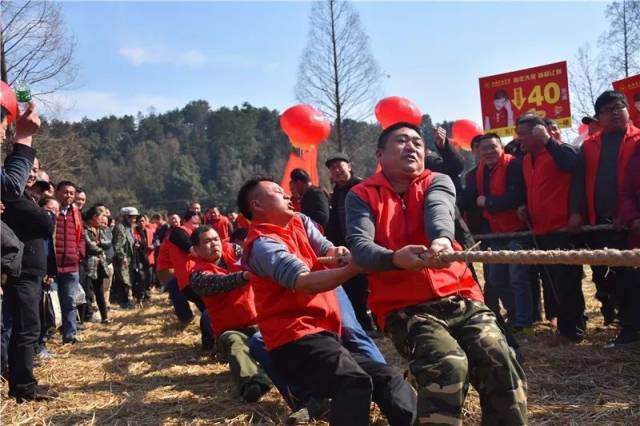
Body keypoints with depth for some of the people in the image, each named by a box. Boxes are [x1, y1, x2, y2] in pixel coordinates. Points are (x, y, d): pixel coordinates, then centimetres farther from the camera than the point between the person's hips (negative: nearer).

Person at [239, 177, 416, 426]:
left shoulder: (300, 222, 16)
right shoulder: (262, 244, -12)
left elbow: (326, 250, 2)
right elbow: (304, 282, -26)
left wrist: (339, 253, -23)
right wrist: (356, 266, -38)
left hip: (322, 334, 10)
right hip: (295, 340, -10)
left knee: (389, 378, 6)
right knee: (355, 381, -32)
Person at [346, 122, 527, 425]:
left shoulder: (437, 182, 9)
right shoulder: (362, 196, 4)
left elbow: (438, 210, -15)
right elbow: (359, 246, -14)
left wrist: (442, 239, -40)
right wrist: (396, 258, -36)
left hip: (459, 298, 3)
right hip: (405, 308, -2)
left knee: (501, 363, -19)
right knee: (449, 366, -28)